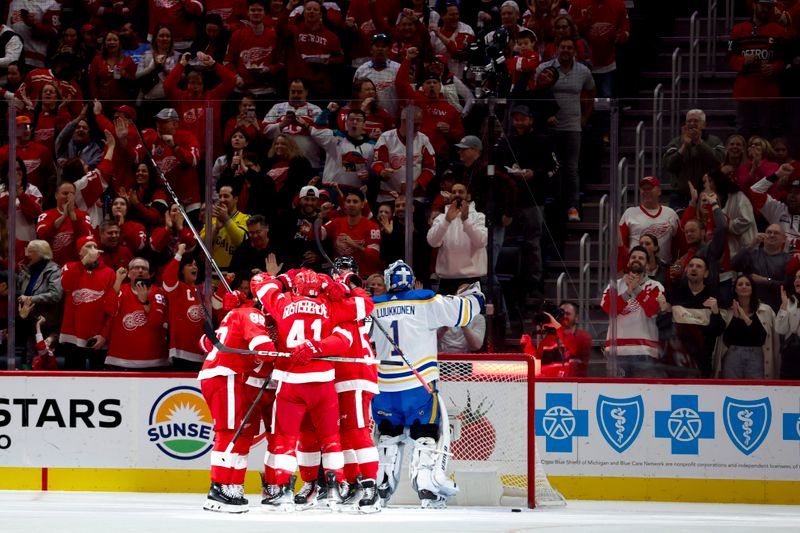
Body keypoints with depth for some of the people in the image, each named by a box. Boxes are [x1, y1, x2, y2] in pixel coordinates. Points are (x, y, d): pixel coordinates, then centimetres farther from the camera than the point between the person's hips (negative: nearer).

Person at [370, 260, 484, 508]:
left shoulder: (372, 307, 5)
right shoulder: (426, 302, -4)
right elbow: (462, 311, 2)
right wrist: (475, 296, 22)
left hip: (384, 386, 3)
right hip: (419, 385, -3)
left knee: (389, 433, 19)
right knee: (426, 433, 3)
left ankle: (382, 487, 14)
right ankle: (426, 487, -10)